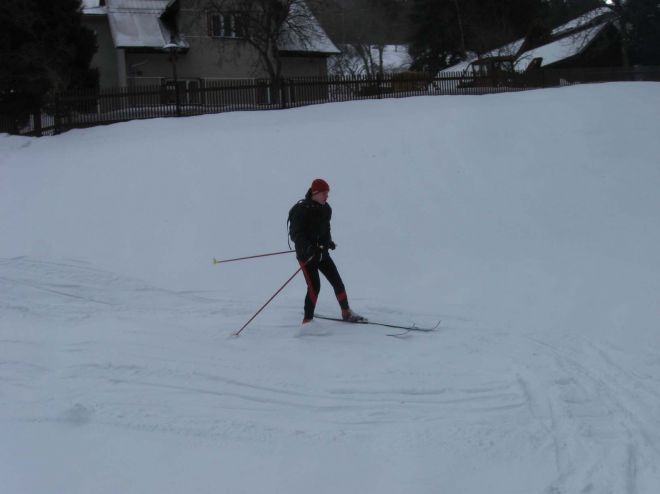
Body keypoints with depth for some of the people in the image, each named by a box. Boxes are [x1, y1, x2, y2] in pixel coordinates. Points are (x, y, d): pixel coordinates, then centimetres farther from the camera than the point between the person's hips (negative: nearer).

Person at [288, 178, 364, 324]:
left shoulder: (326, 209, 4)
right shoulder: (300, 210, -17)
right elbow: (296, 234, -22)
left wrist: (328, 242, 7)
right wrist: (308, 247, -36)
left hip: (321, 252, 7)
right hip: (306, 254, -6)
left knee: (337, 281, 6)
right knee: (314, 286, -15)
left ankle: (346, 313, 23)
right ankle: (307, 320, -4)